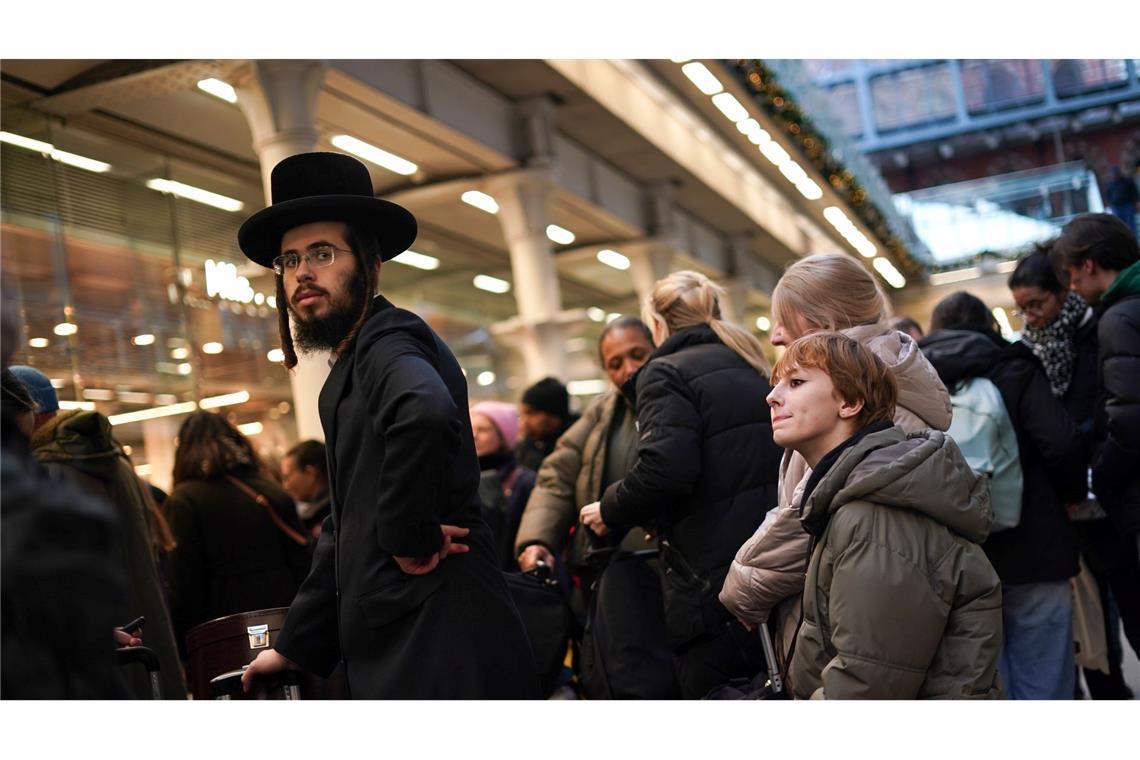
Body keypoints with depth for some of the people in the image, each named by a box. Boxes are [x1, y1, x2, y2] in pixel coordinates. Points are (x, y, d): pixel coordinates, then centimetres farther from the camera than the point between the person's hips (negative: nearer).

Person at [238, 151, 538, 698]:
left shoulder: (389, 342, -11)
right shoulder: (349, 371, 19)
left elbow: (426, 412, -37)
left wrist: (409, 536, -23)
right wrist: (297, 647, 23)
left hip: (441, 658, -10)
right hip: (388, 657, 10)